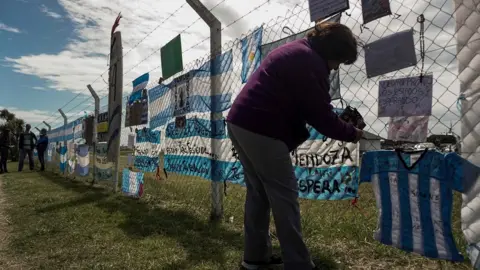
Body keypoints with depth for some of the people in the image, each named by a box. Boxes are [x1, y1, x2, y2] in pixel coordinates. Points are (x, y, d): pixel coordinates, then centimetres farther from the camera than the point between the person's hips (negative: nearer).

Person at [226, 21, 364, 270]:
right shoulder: (311, 62, -10)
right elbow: (320, 116, -9)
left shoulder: (294, 50, 21)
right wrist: (352, 133, 5)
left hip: (240, 122, 10)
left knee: (258, 192, 16)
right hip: (261, 130, -10)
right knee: (284, 196, -2)